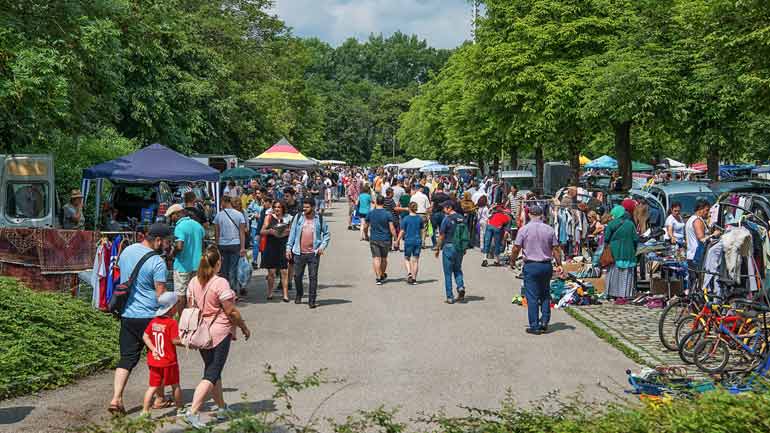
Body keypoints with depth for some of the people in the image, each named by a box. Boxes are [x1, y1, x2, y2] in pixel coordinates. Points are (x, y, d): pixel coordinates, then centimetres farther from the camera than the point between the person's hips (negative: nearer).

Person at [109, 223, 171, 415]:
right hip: (149, 316, -6)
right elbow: (161, 295, -17)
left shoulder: (126, 251, 7)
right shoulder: (157, 262, -17)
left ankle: (116, 398, -6)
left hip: (126, 315, 6)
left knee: (127, 357, 7)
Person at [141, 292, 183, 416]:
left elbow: (145, 337, 2)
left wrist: (153, 349, -2)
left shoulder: (153, 321, 4)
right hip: (169, 361, -5)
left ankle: (145, 411, 1)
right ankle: (180, 409, 26)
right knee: (175, 385, 13)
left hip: (154, 361, 5)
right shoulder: (172, 323, -15)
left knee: (153, 387, 9)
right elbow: (175, 340, -18)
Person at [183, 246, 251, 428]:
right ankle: (193, 412, -14)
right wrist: (244, 327, -1)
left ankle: (221, 408, 31)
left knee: (212, 371, 20)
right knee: (211, 375, -5)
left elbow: (190, 307, 11)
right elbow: (231, 311, -15)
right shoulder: (220, 283, -18)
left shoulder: (194, 282, 3)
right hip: (219, 333, -7)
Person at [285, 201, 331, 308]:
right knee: (297, 276, 10)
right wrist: (288, 247, 4)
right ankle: (299, 295, 33)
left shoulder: (319, 218, 1)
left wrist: (323, 246, -5)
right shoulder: (298, 217, 4)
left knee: (313, 277, -2)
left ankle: (312, 300, 5)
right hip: (299, 252, 2)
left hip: (313, 253, -2)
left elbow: (326, 234, 8)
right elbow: (292, 233, 8)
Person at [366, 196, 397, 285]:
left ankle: (378, 277, -9)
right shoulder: (388, 214, -8)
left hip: (374, 239, 0)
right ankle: (382, 275, 32)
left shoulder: (370, 213, -2)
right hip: (385, 240, 0)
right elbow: (392, 228, -11)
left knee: (376, 258, 0)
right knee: (384, 258, 16)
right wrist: (395, 239, -3)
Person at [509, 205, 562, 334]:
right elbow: (556, 249, 4)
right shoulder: (549, 229, 2)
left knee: (532, 297, 1)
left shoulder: (524, 229, -5)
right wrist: (559, 265, 12)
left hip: (531, 265, -3)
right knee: (545, 295, 17)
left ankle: (534, 326, 2)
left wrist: (512, 262, 11)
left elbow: (516, 248, -5)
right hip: (547, 265, 3)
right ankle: (544, 322, 12)